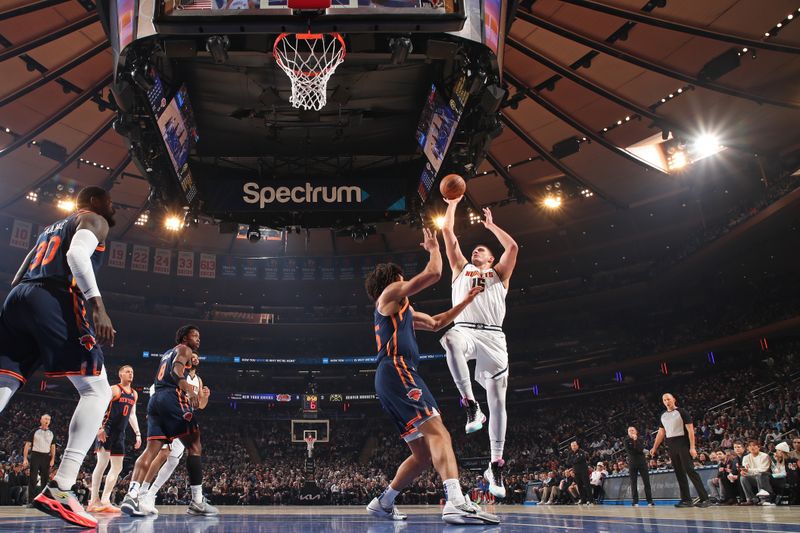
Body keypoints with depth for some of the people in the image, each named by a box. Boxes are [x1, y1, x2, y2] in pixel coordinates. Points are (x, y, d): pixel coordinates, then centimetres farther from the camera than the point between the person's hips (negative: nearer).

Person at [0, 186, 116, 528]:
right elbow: (76, 254, -12)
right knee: (97, 390, -5)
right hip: (55, 299, -8)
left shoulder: (50, 228, 36)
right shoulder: (94, 220, 11)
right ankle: (59, 490, -18)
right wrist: (97, 305, -23)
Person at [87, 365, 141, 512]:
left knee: (117, 467, 6)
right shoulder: (114, 389, -5)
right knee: (102, 463, -10)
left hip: (120, 434, 8)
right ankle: (94, 501, -4)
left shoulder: (134, 394, 16)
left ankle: (105, 501, 10)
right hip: (107, 430, -8)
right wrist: (100, 427, -26)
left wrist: (137, 433, 14)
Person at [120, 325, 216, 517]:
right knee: (194, 446, -2)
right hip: (172, 398, -8)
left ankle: (132, 495, -22)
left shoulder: (167, 354, 32)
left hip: (155, 399, 8)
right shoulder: (184, 349, 6)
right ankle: (197, 501, -3)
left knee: (152, 449, -3)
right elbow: (176, 372, -14)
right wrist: (189, 389, -30)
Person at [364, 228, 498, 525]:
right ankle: (457, 502, -42)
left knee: (423, 455, 10)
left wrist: (466, 301, 36)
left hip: (390, 378, 10)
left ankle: (382, 504, 17)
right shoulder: (391, 293, 7)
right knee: (437, 432, -25)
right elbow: (434, 273, -1)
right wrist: (433, 247, 18)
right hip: (397, 370, -10)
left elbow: (435, 324, 39)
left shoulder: (402, 309, 34)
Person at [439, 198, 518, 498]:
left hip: (493, 337, 1)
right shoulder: (461, 269, 25)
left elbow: (513, 247, 7)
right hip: (465, 330, 0)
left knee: (497, 401, -4)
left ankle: (495, 465, 6)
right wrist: (452, 202, 21)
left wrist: (491, 225, 18)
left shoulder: (499, 274, 23)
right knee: (451, 340, -40)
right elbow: (448, 233, 20)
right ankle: (471, 406, -30)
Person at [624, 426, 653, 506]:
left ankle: (650, 501, -2)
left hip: (642, 462, 1)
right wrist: (639, 452, -5)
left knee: (646, 481, -4)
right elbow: (629, 452, -8)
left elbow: (641, 449, -11)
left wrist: (636, 440, -12)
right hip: (632, 463, -1)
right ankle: (635, 502, 1)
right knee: (633, 483, -2)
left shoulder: (640, 440, 7)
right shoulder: (626, 441, 4)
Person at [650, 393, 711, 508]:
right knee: (679, 473, 6)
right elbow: (661, 433, 19)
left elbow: (690, 430, -9)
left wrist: (692, 447, -17)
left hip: (683, 444, -6)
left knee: (690, 470, -12)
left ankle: (704, 498, -10)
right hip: (671, 446, 6)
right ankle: (686, 500, 10)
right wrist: (654, 448, 15)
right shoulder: (663, 416, 14)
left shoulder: (682, 412, -4)